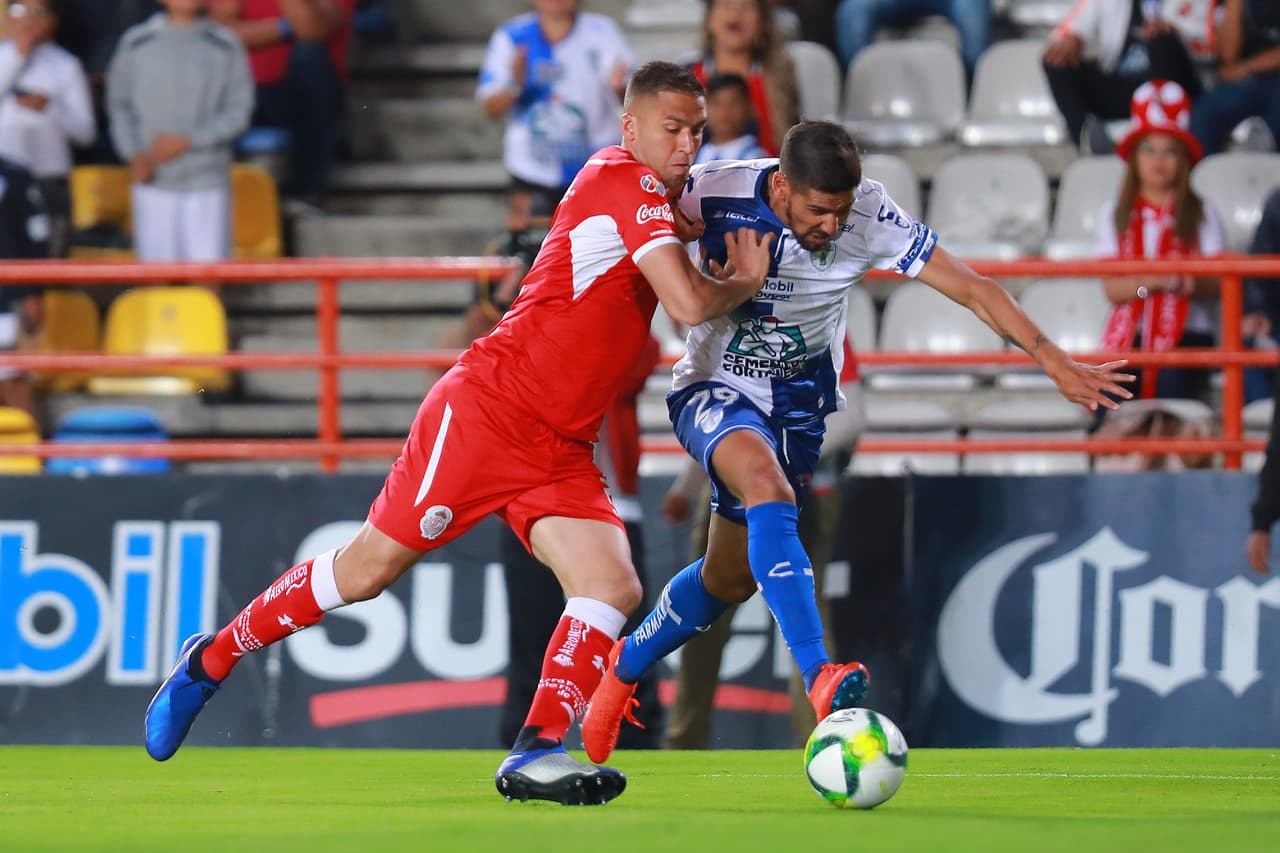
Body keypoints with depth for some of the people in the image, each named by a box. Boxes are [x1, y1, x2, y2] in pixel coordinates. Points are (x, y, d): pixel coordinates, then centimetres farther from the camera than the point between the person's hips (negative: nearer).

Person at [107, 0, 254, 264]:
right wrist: (133, 154, -4)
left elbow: (239, 110, 0)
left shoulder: (225, 46, 3)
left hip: (207, 184, -1)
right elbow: (119, 106, 11)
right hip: (154, 183, 1)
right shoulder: (136, 43, 8)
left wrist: (188, 141, -10)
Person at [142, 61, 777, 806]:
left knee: (614, 587, -13)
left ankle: (536, 753, -13)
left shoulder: (658, 198, 12)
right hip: (486, 409, -8)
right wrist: (747, 283, -4)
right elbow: (689, 302, -23)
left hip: (560, 450, 8)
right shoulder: (624, 180, -13)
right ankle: (210, 661, 16)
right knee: (371, 567, -2)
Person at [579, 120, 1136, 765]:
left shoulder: (867, 215, -19)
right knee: (766, 484, -35)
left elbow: (971, 288, -17)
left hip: (799, 406, 3)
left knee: (730, 578, 12)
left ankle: (626, 665, 41)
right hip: (713, 390, -3)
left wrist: (1056, 362, -21)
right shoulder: (712, 193, -23)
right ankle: (820, 677, -44)